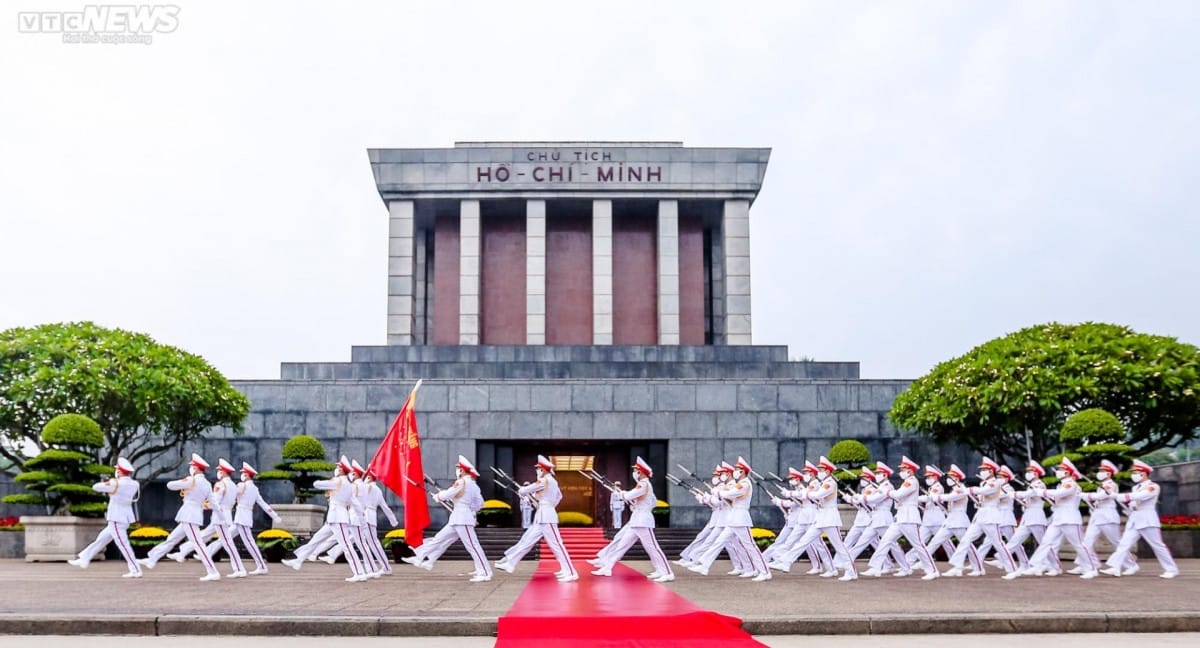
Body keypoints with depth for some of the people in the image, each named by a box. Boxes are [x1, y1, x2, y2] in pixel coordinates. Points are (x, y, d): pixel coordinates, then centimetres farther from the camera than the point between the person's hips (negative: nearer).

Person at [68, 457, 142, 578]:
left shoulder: (116, 484, -16)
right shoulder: (134, 484, 4)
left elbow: (95, 487, -6)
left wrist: (105, 484, 13)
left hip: (117, 519, -9)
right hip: (125, 517, 9)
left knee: (123, 545, -6)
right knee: (101, 539, 19)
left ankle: (136, 570, -7)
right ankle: (83, 559, 28)